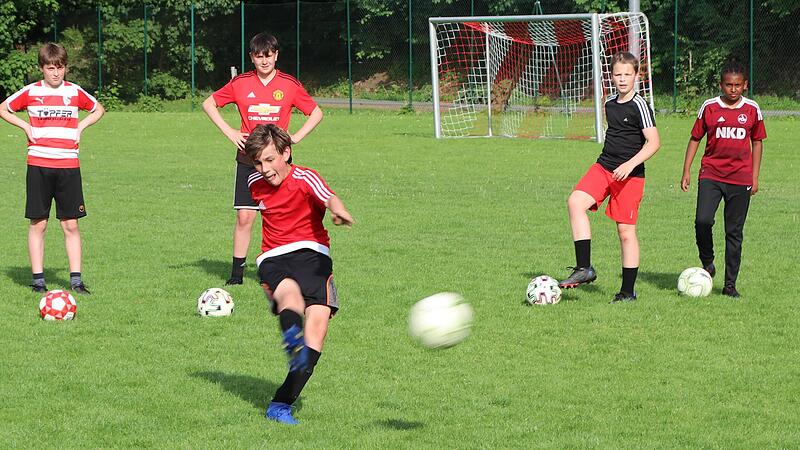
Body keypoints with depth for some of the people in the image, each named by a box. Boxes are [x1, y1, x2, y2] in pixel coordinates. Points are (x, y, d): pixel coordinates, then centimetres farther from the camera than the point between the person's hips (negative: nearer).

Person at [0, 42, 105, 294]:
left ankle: (76, 280, 3)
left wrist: (81, 127, 7)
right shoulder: (31, 92, 3)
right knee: (38, 224, 1)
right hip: (38, 165, -1)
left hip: (68, 165, 1)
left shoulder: (74, 92, 7)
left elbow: (98, 109, 22)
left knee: (71, 224, 0)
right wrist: (25, 126, 2)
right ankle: (38, 280, 6)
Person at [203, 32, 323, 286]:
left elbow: (316, 113, 11)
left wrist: (296, 138, -1)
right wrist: (229, 132, 3)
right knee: (244, 216, -3)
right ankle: (237, 273, 3)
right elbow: (209, 104, 13)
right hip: (248, 159, 1)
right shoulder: (241, 83, 3)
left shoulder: (289, 85, 1)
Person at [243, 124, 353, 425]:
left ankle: (282, 404, -17)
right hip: (273, 258, 2)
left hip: (311, 253, -2)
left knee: (318, 317, -21)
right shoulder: (255, 183, 10)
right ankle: (294, 346, -70)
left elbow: (328, 197, -29)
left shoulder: (304, 178, -7)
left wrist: (338, 210, -54)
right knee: (289, 293, -34)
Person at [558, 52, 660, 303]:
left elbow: (653, 142, -15)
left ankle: (628, 291, 10)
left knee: (626, 231, -1)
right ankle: (584, 268, -17)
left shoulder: (639, 106, -10)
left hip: (630, 175, -6)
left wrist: (630, 164, -25)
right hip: (603, 168, 6)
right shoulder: (610, 104, 11)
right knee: (576, 202, -19)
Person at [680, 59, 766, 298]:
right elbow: (695, 138, 9)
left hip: (740, 179, 1)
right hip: (711, 175, -1)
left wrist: (755, 176, 10)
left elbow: (756, 141, 14)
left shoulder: (752, 109, 4)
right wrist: (686, 170, 4)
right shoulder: (709, 107, 1)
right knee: (703, 221, -20)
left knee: (734, 232, 4)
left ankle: (730, 283, 12)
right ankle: (707, 262, 5)